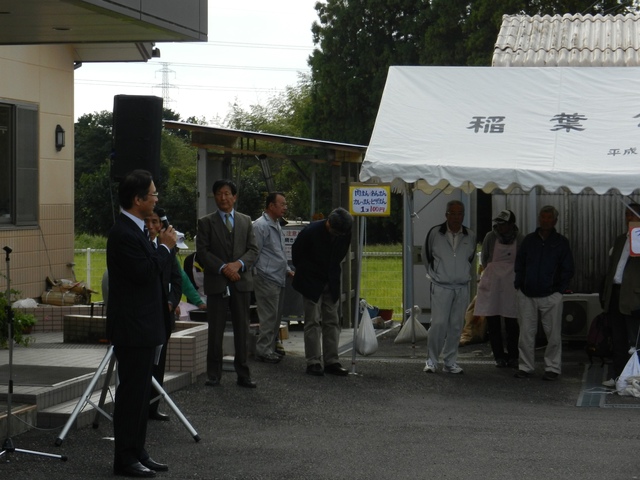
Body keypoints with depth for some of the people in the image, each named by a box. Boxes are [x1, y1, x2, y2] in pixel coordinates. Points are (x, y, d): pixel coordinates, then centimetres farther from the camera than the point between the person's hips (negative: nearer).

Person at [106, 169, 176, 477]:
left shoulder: (135, 229, 13)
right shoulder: (123, 234, -19)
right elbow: (146, 272, -23)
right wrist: (165, 247, -13)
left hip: (143, 326, 10)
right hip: (132, 327, -10)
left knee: (140, 392, 14)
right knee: (131, 392, -4)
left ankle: (137, 452, 21)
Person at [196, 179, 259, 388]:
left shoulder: (246, 221, 12)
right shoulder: (206, 222, 4)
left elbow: (253, 249, 6)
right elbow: (202, 252, -4)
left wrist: (239, 264, -12)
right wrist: (223, 268, -15)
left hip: (241, 281, 2)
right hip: (216, 282, -2)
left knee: (242, 330, 5)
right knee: (215, 331, 1)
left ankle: (243, 374, 10)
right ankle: (214, 373, 9)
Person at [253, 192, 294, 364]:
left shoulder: (276, 225, 18)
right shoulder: (261, 225, -12)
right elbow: (255, 253, -14)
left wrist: (287, 269, 19)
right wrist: (259, 274, -14)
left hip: (278, 278, 10)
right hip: (267, 279, -10)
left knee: (276, 316, 12)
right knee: (269, 317, -7)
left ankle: (270, 349, 19)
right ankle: (263, 351, -1)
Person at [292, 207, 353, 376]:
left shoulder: (345, 234, -9)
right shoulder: (311, 231, -21)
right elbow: (296, 252, -5)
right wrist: (303, 272, 7)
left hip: (331, 283, 4)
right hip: (311, 283, -4)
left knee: (332, 322, 3)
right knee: (313, 322, -5)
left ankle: (331, 362, 7)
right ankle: (313, 362, -3)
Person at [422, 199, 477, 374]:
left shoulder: (470, 236, 4)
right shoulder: (435, 233, -5)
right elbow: (426, 255, 9)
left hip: (462, 288, 3)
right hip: (441, 287, -3)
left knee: (456, 326, 5)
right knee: (439, 324, -12)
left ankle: (450, 362, 13)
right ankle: (431, 360, 1)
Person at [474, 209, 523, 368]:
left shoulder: (520, 240, -5)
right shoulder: (491, 237, -3)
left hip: (511, 285, -1)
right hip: (492, 283, 1)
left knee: (512, 323, -1)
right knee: (493, 322, 2)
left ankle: (513, 357, 9)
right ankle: (499, 356, 11)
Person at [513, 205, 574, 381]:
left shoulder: (561, 242, 4)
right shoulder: (529, 240, 10)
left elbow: (568, 269, 6)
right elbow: (519, 264, 15)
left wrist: (560, 289, -2)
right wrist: (519, 284, 5)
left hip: (551, 296, -2)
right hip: (527, 295, 2)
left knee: (553, 335, 0)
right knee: (526, 333, 2)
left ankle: (552, 368, 8)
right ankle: (525, 367, 10)